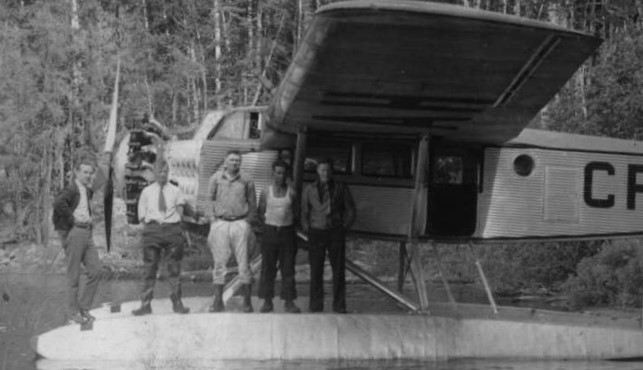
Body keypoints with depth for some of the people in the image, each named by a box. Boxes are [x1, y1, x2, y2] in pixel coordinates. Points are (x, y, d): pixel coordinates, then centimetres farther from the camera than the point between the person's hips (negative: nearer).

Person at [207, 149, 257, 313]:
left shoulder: (246, 180, 4)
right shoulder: (216, 178, 5)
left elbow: (253, 204, 11)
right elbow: (209, 199, 10)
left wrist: (248, 221, 2)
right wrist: (212, 219, 3)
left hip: (240, 224, -1)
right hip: (220, 223, 1)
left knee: (243, 263, -3)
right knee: (219, 263, 1)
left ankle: (247, 301, 2)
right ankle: (218, 301, 6)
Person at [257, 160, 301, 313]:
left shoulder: (291, 192, 4)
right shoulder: (266, 192, 4)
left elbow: (295, 212, 10)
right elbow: (260, 213, 8)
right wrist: (269, 225, -3)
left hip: (287, 231, 0)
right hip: (270, 231, 0)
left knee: (288, 268, -1)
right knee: (268, 268, 1)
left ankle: (289, 302, 3)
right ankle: (267, 301, 7)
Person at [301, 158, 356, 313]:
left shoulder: (341, 189, 5)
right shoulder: (309, 189, 7)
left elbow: (350, 210, 11)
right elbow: (304, 211, 12)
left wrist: (344, 227, 3)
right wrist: (306, 228, 2)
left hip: (336, 232, 0)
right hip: (316, 231, 0)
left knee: (339, 270, -1)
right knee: (316, 271, -1)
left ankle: (339, 306, 4)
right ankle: (315, 306, 5)